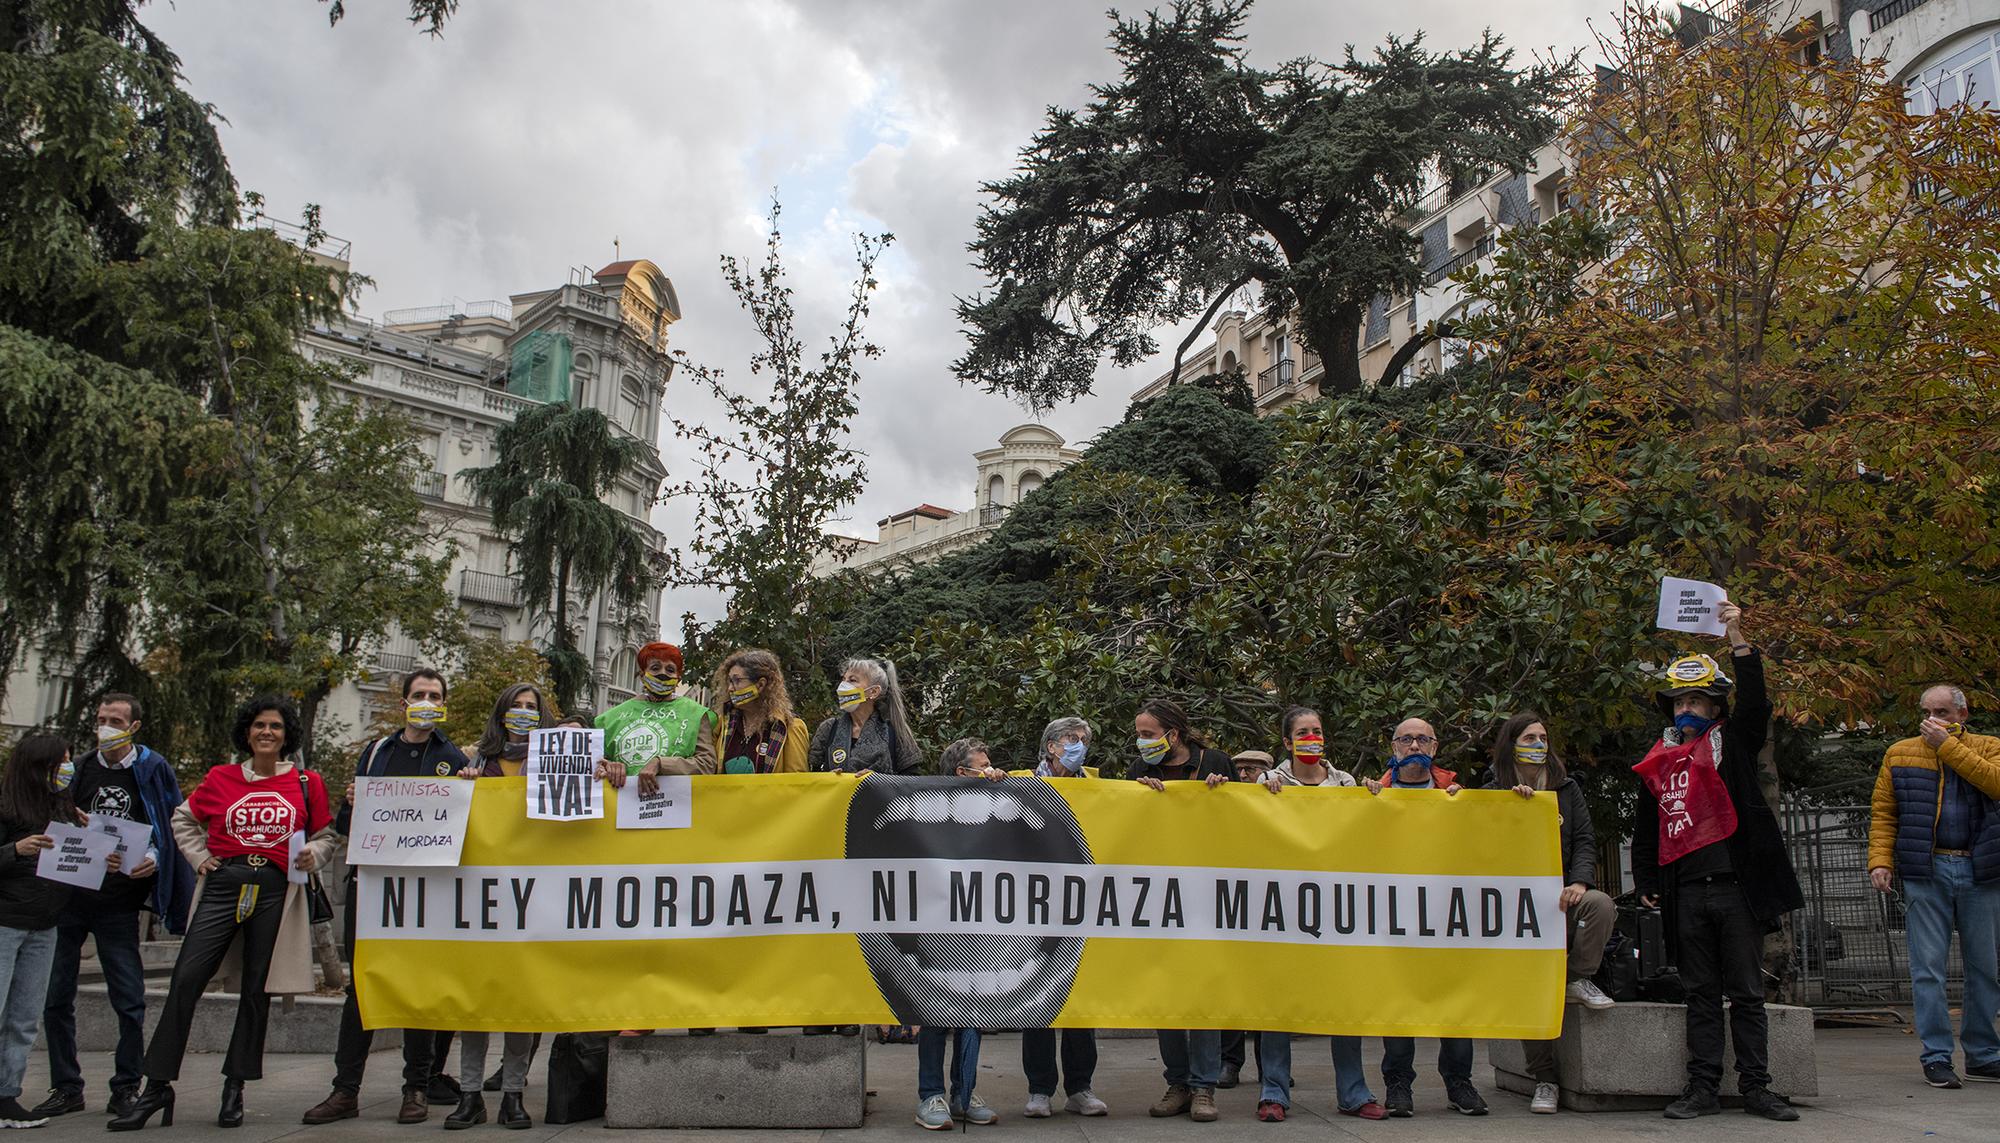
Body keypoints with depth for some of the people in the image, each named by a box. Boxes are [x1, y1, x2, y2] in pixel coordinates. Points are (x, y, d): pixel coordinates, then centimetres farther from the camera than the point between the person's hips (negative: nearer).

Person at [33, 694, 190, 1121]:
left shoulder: (153, 770, 0)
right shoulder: (80, 767, 10)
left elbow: (174, 828, 3)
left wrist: (154, 859, -14)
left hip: (118, 904, -3)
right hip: (69, 895, 4)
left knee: (129, 1000, 0)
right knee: (56, 997, 5)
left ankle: (125, 1087, 12)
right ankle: (66, 1087, 17)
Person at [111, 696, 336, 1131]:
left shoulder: (306, 784, 6)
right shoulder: (220, 778, 9)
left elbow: (324, 836, 13)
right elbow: (184, 820, 23)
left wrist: (311, 855, -8)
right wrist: (199, 857, 10)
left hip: (275, 890, 0)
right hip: (223, 885, 1)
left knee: (256, 989, 4)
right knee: (185, 980, -8)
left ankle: (234, 1089, 16)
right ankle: (157, 1087, 2)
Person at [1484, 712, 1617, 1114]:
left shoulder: (1567, 788, 14)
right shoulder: (1494, 790, 9)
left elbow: (1584, 840, 6)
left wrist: (1579, 882, -12)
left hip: (1564, 894, 2)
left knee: (1600, 903, -33)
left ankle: (1580, 980, -13)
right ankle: (1545, 1078, -4)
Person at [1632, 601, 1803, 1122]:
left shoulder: (1734, 743, 6)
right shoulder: (1659, 761, 14)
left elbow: (1755, 704, -13)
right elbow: (1645, 830, 19)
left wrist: (1737, 638, -21)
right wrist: (1645, 883, 11)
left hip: (1736, 886, -3)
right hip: (1686, 892, 3)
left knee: (1747, 993, 3)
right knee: (1701, 995, 7)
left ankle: (1756, 1087, 9)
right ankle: (1703, 1087, 9)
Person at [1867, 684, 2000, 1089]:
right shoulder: (1900, 754, 9)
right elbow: (1884, 813, 7)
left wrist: (1948, 745, -14)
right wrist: (1880, 859, -5)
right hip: (1926, 872, -1)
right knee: (1928, 966, -3)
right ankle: (1936, 1056, 2)